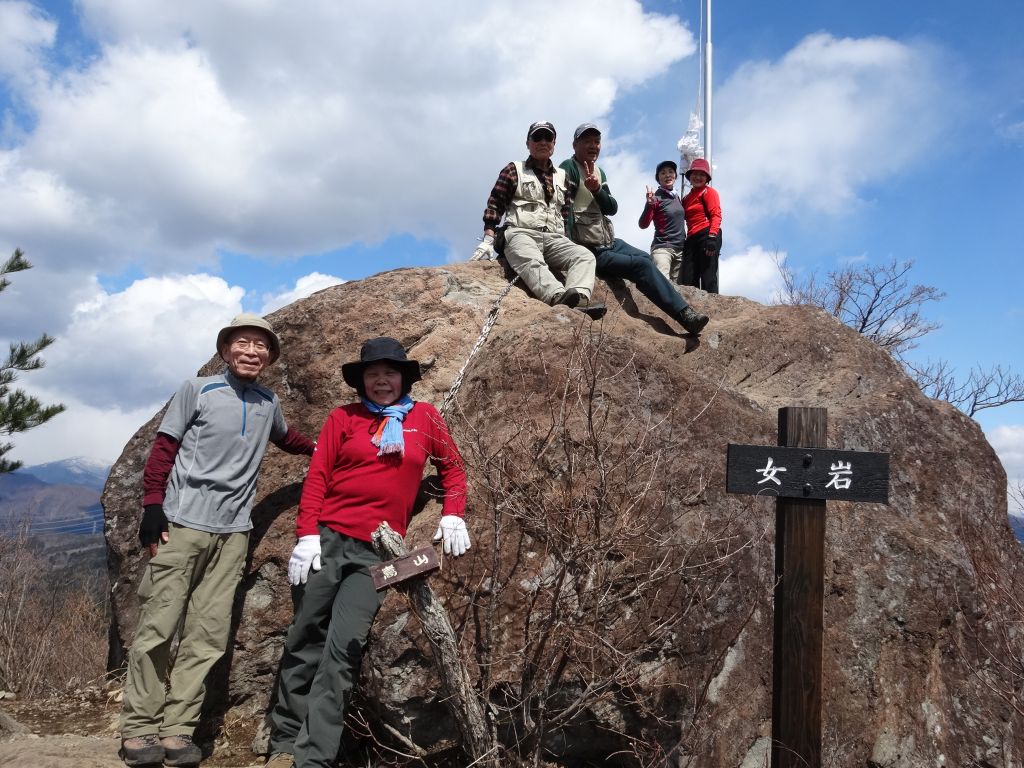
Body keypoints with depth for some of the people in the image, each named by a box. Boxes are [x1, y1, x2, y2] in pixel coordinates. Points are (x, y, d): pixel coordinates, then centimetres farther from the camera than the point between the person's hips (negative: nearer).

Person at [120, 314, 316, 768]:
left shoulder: (268, 403, 13)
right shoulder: (198, 391, 1)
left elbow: (284, 438, 34)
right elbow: (163, 449, -1)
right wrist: (152, 507, -7)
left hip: (233, 531, 4)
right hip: (183, 524, -4)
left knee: (208, 634, 0)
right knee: (158, 625, -3)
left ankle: (176, 729, 7)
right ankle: (139, 728, 7)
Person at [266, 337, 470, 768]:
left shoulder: (425, 418, 10)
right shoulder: (344, 418, 6)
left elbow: (452, 467, 19)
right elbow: (317, 478, 2)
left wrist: (452, 516, 7)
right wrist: (306, 535, -8)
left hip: (377, 551, 0)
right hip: (327, 539, 0)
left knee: (344, 649, -8)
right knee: (305, 640, 3)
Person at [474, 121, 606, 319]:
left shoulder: (562, 176, 26)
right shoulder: (515, 170, 15)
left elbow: (567, 213, 24)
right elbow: (494, 204, 7)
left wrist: (568, 248, 11)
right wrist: (488, 241, -6)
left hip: (554, 238, 5)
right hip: (521, 233, -4)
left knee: (585, 256, -27)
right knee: (533, 263, -40)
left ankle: (579, 296, -56)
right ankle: (561, 297, -68)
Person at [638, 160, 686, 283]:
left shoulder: (677, 197, 13)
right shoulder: (656, 198, -7)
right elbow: (643, 225, -15)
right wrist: (649, 204, -29)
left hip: (680, 249, 7)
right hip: (662, 248, -7)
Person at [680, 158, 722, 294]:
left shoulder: (709, 192, 4)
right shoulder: (687, 197, 25)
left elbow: (716, 215, -8)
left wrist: (712, 237, -20)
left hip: (707, 235, -7)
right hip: (691, 239, 8)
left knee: (708, 277, -13)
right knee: (687, 280, 0)